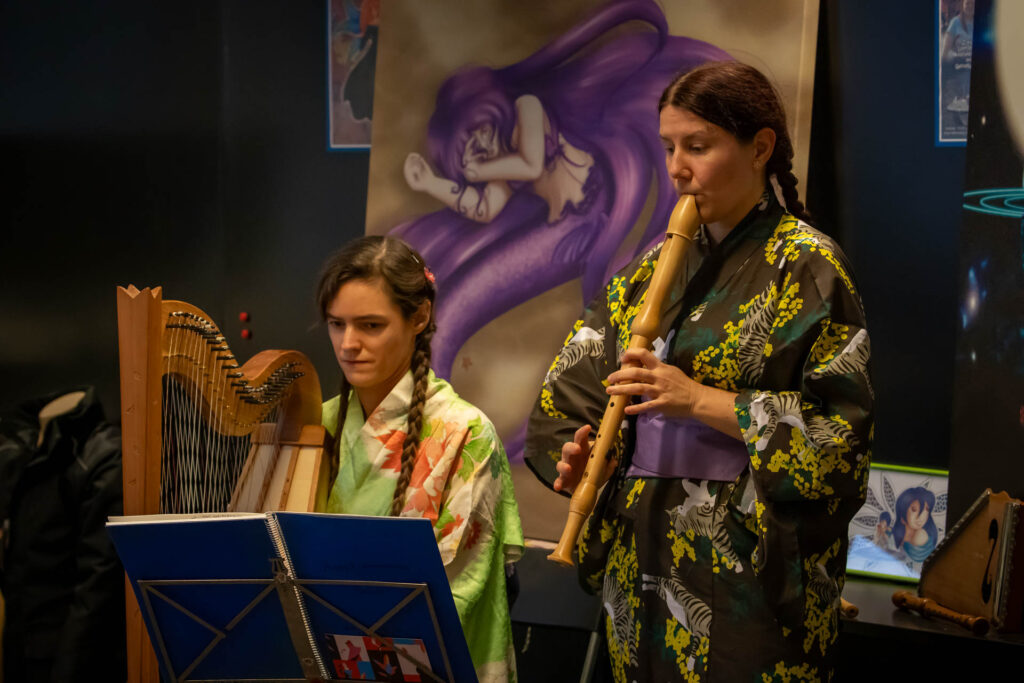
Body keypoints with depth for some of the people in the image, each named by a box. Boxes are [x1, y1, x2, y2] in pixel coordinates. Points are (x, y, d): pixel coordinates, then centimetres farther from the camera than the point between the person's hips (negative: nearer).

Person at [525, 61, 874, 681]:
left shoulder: (806, 266, -7)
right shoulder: (659, 264, 12)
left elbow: (837, 430, -14)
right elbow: (580, 375, 14)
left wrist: (698, 399, -19)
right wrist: (577, 453, -6)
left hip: (749, 565, -6)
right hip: (645, 555, 6)